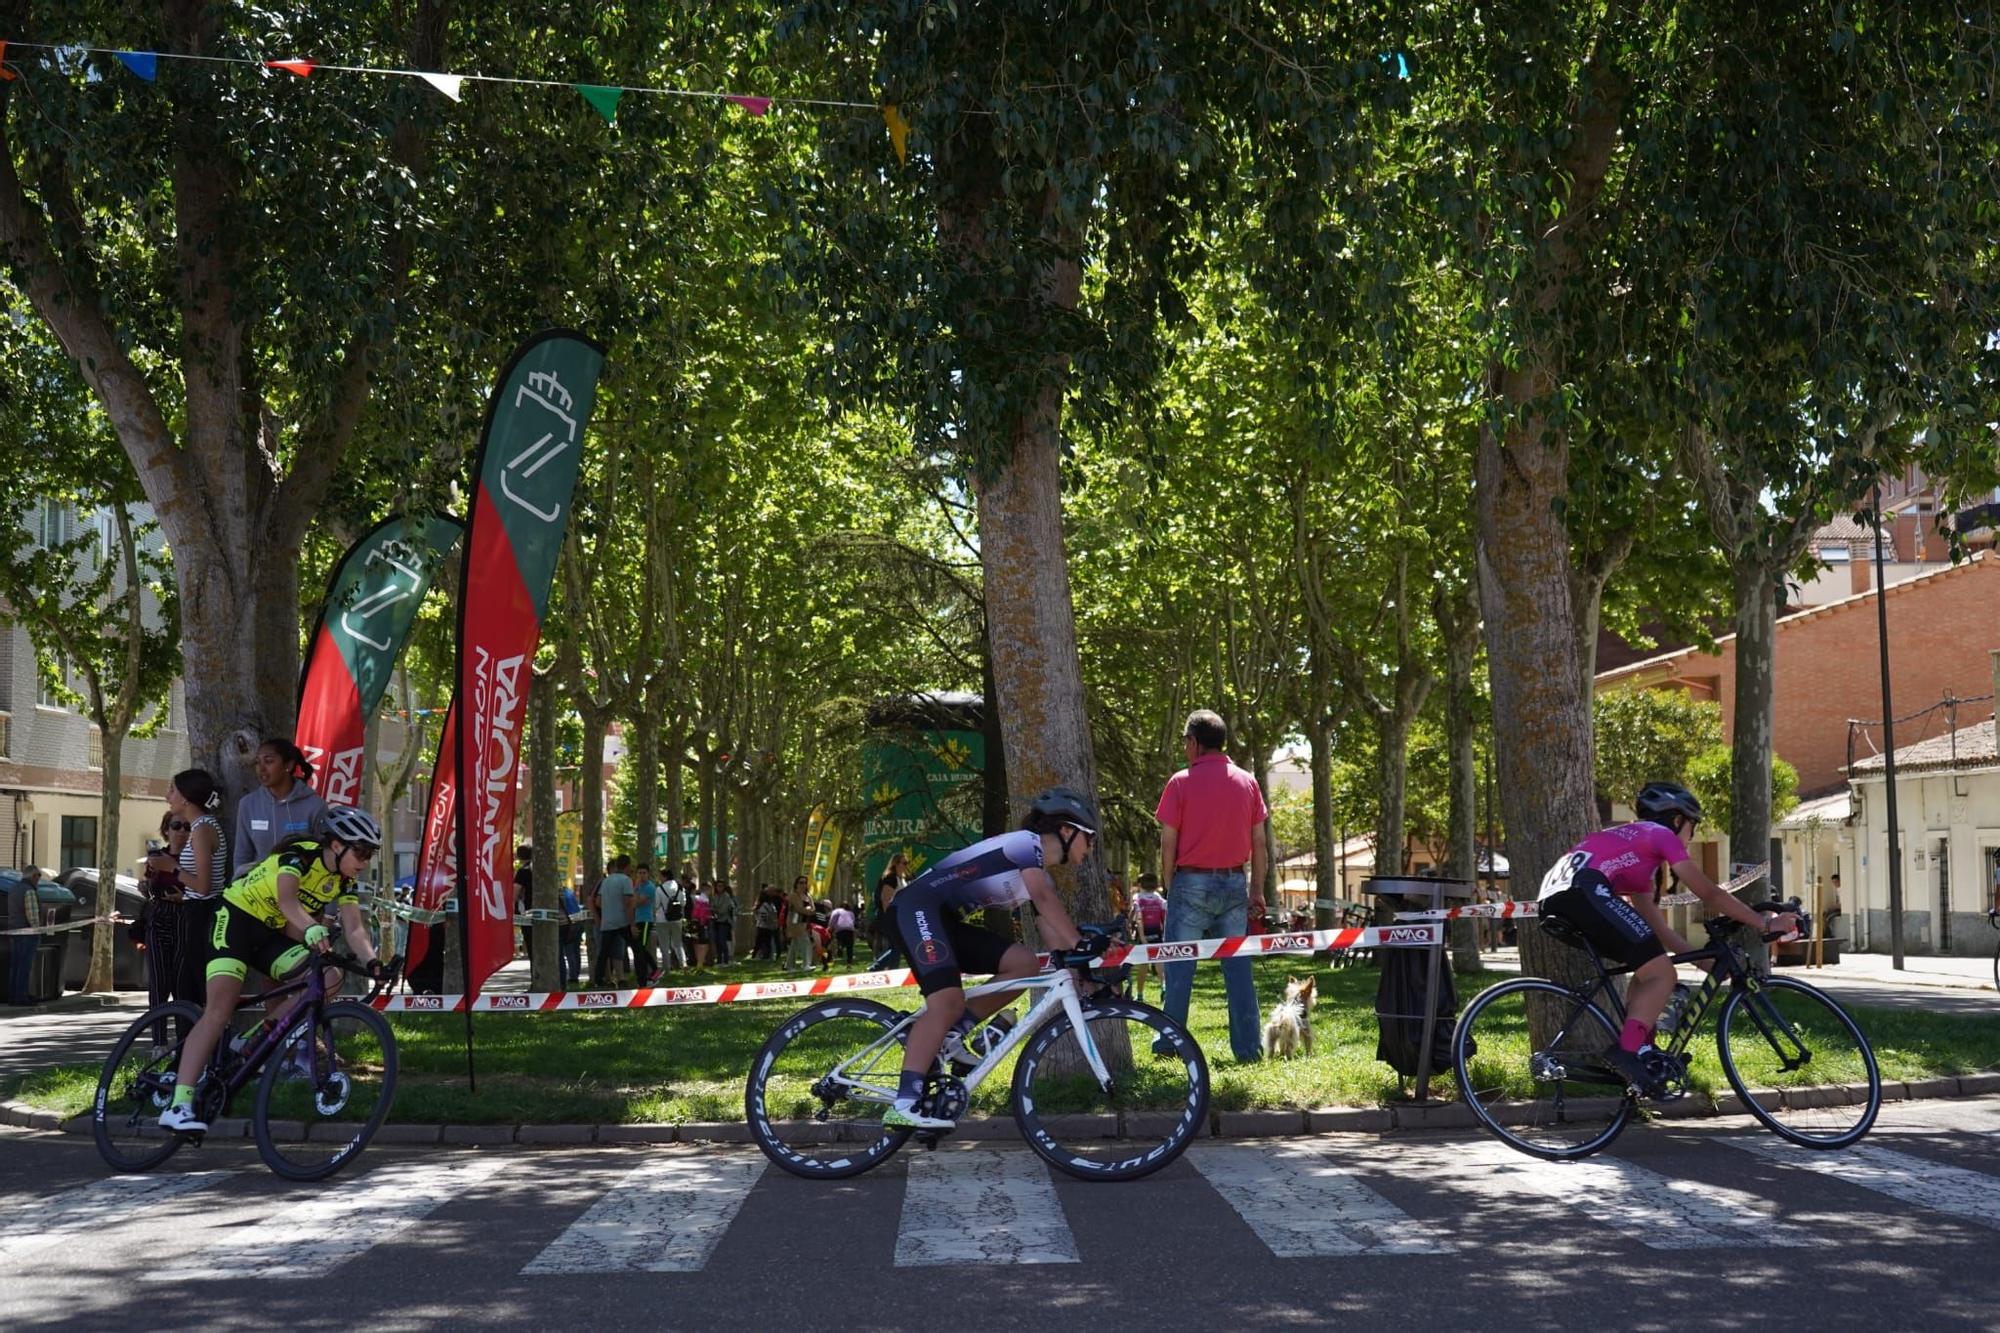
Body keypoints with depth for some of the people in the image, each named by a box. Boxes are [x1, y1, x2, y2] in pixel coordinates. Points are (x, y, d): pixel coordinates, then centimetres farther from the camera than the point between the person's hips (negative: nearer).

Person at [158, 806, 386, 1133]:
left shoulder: (344, 879, -1)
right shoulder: (300, 855, -23)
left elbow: (354, 928, -9)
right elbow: (286, 899, -42)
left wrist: (372, 961, -28)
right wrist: (312, 929, -61)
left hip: (272, 933, 7)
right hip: (236, 918, -7)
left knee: (329, 977, -17)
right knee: (219, 1011, -23)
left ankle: (255, 1041, -7)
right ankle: (178, 1106, -28)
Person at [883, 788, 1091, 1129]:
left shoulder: (1042, 877, 20)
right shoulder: (1026, 842, -7)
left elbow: (1055, 939, 16)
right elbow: (1044, 899, -22)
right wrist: (1079, 946, -25)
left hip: (947, 921, 9)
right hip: (918, 907, -9)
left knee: (1024, 962, -4)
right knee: (948, 1000, -26)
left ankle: (952, 1034, -1)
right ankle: (903, 1106, -33)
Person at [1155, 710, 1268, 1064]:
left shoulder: (1181, 782, -5)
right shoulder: (1246, 782, 5)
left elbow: (1168, 844, -5)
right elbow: (1259, 842, 6)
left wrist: (1170, 887, 5)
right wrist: (1257, 891, 11)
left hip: (1192, 883, -3)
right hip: (1234, 884, 3)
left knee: (1179, 967, 3)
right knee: (1237, 966, 6)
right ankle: (1248, 1046, 5)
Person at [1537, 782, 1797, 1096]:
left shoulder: (1630, 837, 37)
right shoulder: (1662, 835, 14)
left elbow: (1657, 928, 36)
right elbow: (1710, 895, 13)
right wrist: (1766, 924, 19)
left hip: (1553, 899, 9)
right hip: (1585, 890, -9)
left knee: (1648, 967, 21)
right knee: (1662, 974, -4)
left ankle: (1640, 1049, 17)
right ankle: (1625, 1053, -17)